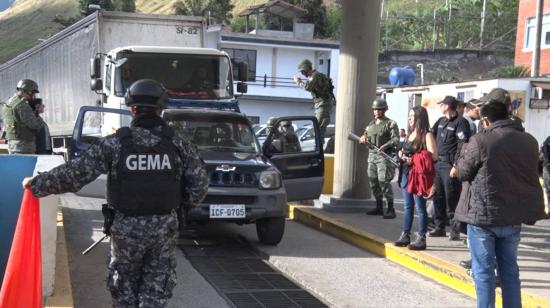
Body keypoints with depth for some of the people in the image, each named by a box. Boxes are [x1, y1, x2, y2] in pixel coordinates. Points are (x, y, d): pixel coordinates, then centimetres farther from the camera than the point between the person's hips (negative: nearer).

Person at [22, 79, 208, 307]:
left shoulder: (115, 144, -11)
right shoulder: (179, 145, -5)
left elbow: (75, 173, -12)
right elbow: (199, 187, -6)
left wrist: (36, 185, 0)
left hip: (126, 228, -1)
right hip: (165, 228, 1)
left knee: (124, 289, 18)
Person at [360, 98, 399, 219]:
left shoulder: (391, 124, -3)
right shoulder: (371, 124, 18)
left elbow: (396, 139, -11)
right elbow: (365, 134, 25)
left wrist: (386, 145, -27)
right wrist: (364, 137, 1)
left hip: (384, 156, -7)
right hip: (371, 155, 7)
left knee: (384, 182, -12)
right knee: (373, 182, 9)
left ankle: (390, 209, -6)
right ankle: (379, 207, 20)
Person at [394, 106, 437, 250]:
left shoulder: (426, 135, -9)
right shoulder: (410, 134, 16)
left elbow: (433, 156, -16)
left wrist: (413, 159, -19)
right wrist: (402, 154, 7)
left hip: (419, 175, -8)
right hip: (406, 173, 8)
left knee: (420, 207, -3)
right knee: (407, 206, 11)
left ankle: (421, 239, 2)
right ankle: (405, 235, 18)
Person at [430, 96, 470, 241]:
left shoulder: (460, 122, -9)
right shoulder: (441, 121, 16)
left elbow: (462, 146, -16)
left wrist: (456, 166, -21)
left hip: (450, 166, -8)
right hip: (438, 163, 8)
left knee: (451, 199, -5)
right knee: (438, 198, 11)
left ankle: (455, 230, 1)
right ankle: (440, 227, 20)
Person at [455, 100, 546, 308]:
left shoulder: (480, 141, -14)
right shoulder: (529, 141, 3)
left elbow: (462, 173, -4)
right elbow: (530, 174, 13)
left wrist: (464, 151, 11)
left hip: (483, 214, -5)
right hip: (513, 215, 5)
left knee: (483, 270, 5)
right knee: (509, 269, 16)